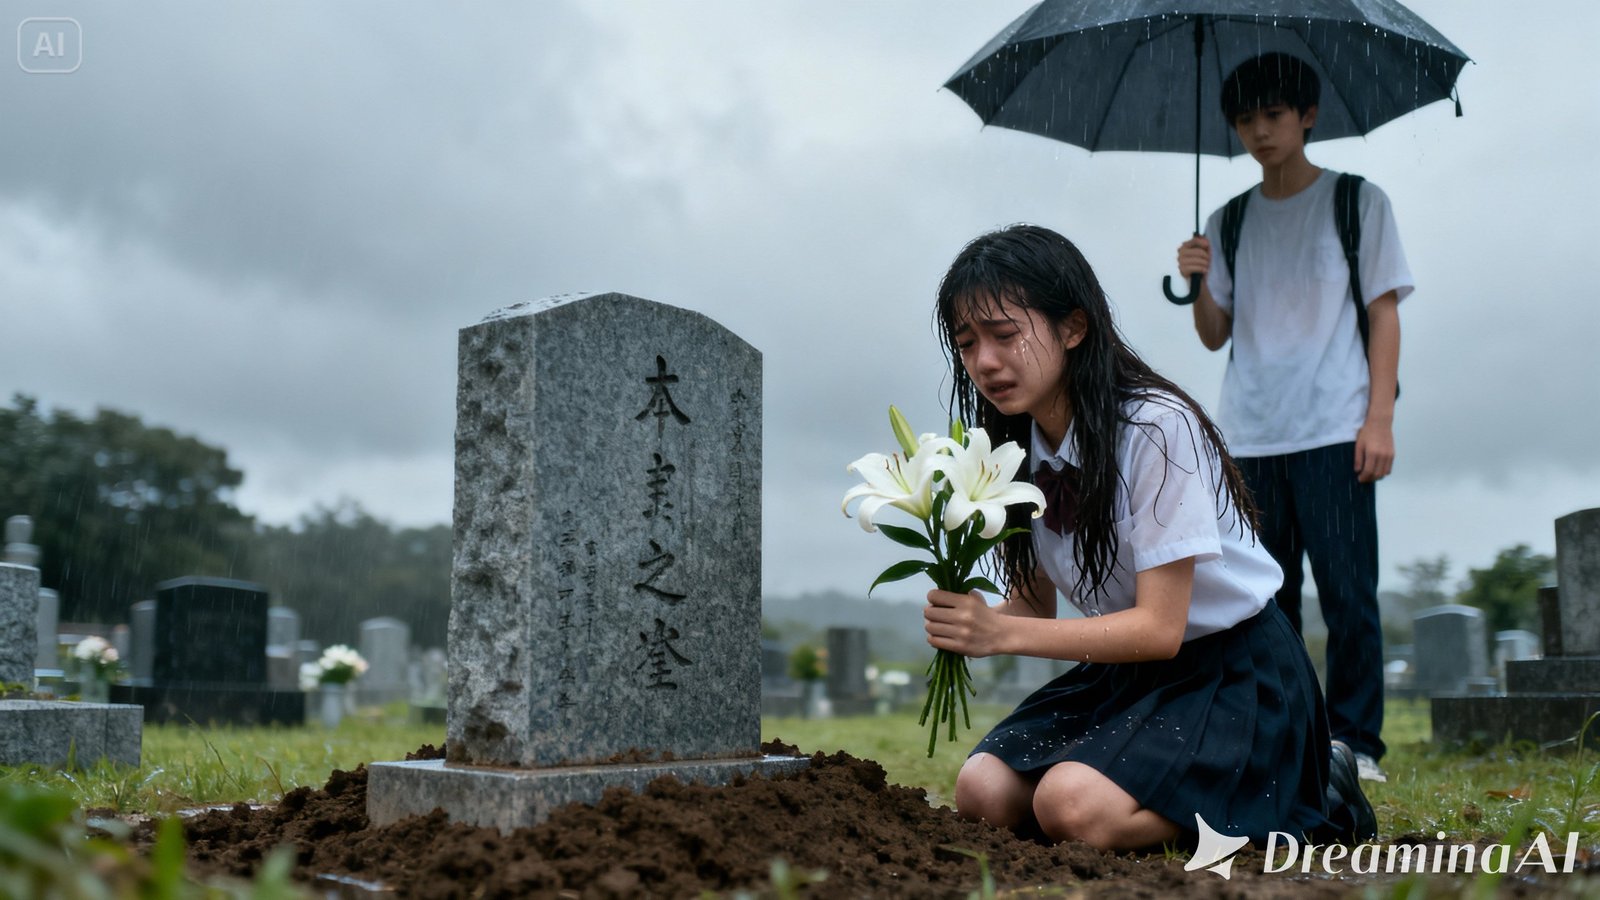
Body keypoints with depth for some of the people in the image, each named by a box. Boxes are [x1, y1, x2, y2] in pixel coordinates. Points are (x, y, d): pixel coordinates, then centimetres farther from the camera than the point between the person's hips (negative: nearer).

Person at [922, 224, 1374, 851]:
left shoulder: (1157, 427, -23)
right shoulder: (1016, 448, -1)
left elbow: (1160, 628, -24)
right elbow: (1032, 604, 4)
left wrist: (1003, 633, -33)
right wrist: (968, 622, -19)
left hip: (1233, 666, -6)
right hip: (1124, 668, 7)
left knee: (1076, 806, -28)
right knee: (984, 792, -14)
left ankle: (1310, 793, -5)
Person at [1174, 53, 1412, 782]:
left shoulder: (1357, 202, 6)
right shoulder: (1228, 222, 15)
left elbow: (1384, 313, 2)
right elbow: (1215, 336, 14)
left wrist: (1379, 418, -8)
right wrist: (1201, 283, -7)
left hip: (1333, 433, -3)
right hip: (1248, 440, 4)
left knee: (1347, 595, -6)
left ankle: (1354, 743, 2)